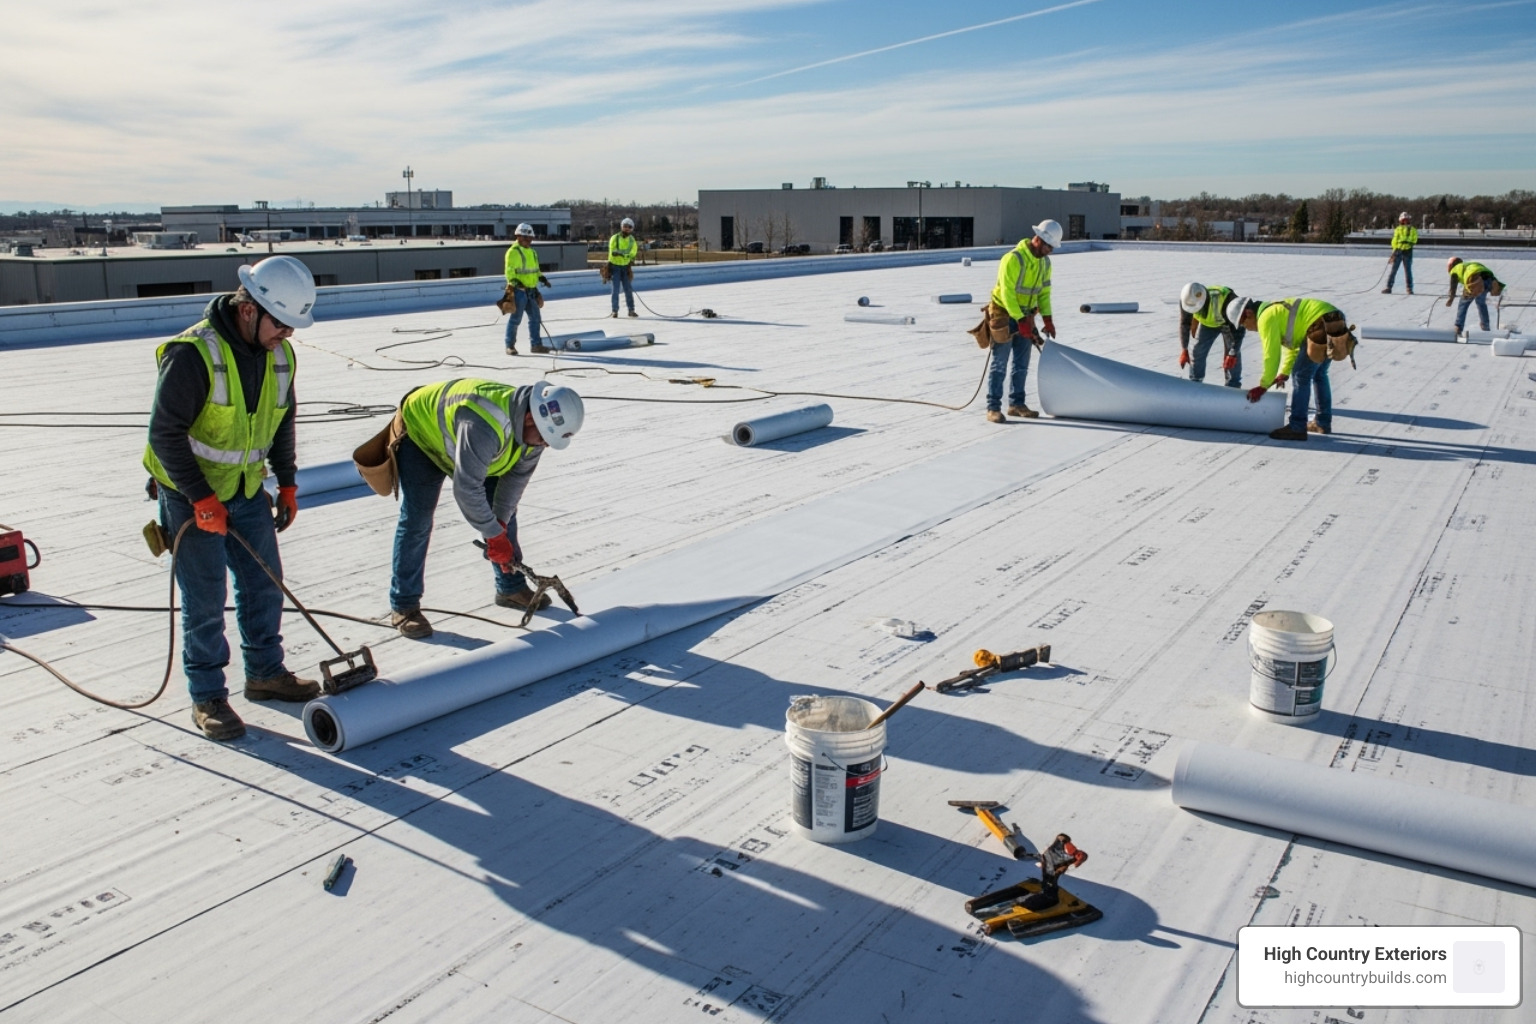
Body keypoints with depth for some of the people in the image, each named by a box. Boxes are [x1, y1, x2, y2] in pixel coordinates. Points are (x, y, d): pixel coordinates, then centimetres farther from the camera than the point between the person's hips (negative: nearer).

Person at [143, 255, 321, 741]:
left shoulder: (280, 355, -1)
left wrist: (287, 483, 8)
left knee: (264, 586, 13)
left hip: (248, 491, 7)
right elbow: (165, 434, -22)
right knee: (205, 601, 0)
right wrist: (201, 499, -22)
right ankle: (207, 697, 13)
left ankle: (265, 673, 30)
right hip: (192, 496, -6)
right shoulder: (193, 353, -24)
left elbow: (282, 423, 13)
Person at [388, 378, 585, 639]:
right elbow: (466, 489, -41)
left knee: (503, 511, 5)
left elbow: (517, 476, -10)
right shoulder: (484, 425, -47)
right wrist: (495, 535, -31)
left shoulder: (536, 424, -22)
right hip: (420, 433, -7)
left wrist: (501, 523, -16)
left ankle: (511, 588, 18)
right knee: (416, 520, -12)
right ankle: (404, 606, -3)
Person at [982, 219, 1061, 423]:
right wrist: (1021, 321, -25)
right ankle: (993, 408, -2)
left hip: (1025, 316, 7)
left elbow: (1044, 291, 8)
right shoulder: (1014, 259, -22)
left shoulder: (1045, 262, 4)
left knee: (1021, 364, 10)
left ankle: (1016, 404, 20)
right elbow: (1007, 293, -23)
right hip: (1005, 314, -7)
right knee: (1000, 364, -5)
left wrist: (1047, 319, -3)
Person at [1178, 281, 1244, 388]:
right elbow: (1184, 324, -14)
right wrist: (1184, 350, -16)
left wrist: (1233, 354, -36)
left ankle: (1233, 386, -3)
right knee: (1198, 351, -2)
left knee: (1230, 353, -15)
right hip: (1208, 323, 4)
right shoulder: (1186, 301, -31)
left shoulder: (1225, 300, -45)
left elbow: (1238, 329, -35)